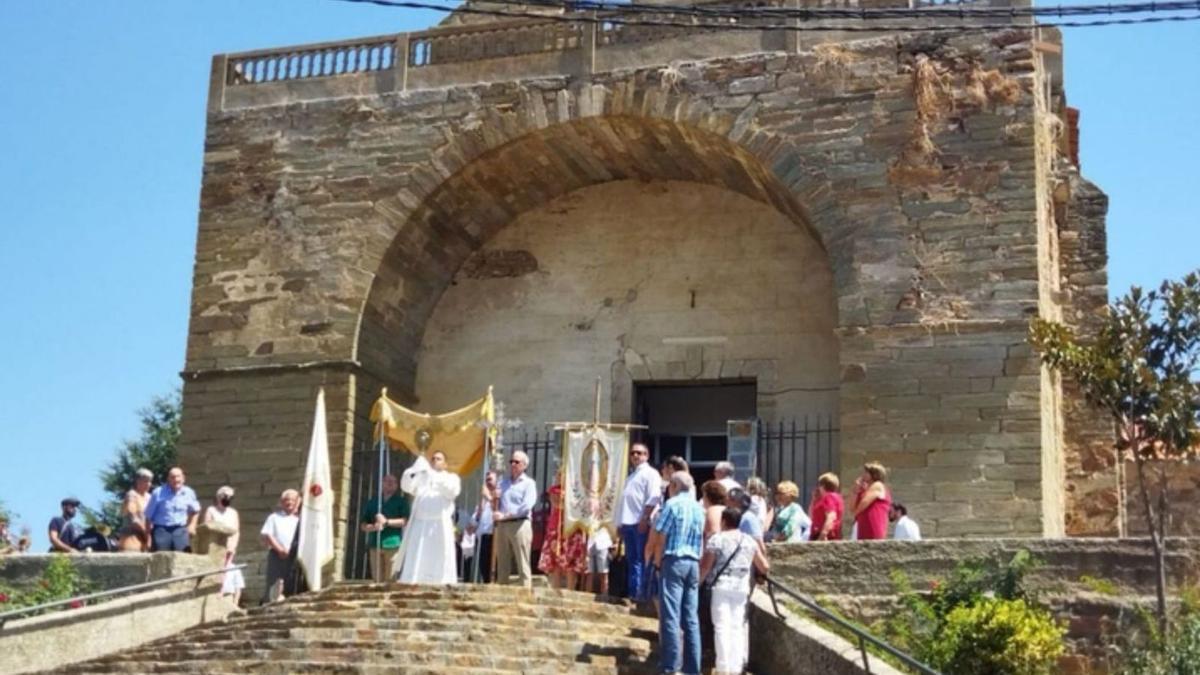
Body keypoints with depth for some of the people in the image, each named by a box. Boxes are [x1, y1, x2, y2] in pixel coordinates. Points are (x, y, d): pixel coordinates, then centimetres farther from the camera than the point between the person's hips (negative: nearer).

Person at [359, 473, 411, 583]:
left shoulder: (401, 501, 9)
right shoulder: (372, 502, 17)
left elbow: (405, 520, -4)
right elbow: (363, 525, 15)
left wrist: (387, 522, -12)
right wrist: (373, 527, -7)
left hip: (393, 544, -3)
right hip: (375, 544, 3)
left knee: (390, 580, -8)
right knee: (377, 578, 2)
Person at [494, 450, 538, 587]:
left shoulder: (528, 483, 4)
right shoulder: (503, 482, 20)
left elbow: (527, 506, -10)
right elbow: (495, 506, 17)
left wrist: (505, 515, -13)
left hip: (519, 524, -5)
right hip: (502, 526, 5)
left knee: (522, 565, -10)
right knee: (502, 565, 4)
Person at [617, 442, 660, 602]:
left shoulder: (650, 474, -2)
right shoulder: (631, 476, 24)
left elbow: (652, 500, -14)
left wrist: (645, 519, -22)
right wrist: (620, 523, 18)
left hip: (641, 523, -8)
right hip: (629, 523, 8)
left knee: (642, 559, -8)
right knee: (631, 560, 8)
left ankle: (642, 593, -9)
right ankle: (633, 593, 10)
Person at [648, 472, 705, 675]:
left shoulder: (672, 504, -6)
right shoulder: (699, 508, 12)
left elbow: (660, 537, -8)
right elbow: (703, 539, 12)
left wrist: (658, 562, 2)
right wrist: (700, 565, 15)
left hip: (674, 561, -6)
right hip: (694, 563, 6)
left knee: (670, 615, -4)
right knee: (691, 618, 7)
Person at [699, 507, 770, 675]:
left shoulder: (716, 539, -3)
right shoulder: (749, 541, 10)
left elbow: (705, 567, -7)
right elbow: (765, 568, 13)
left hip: (722, 586, -3)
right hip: (742, 587, 4)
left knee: (722, 626, -1)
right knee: (737, 626, 9)